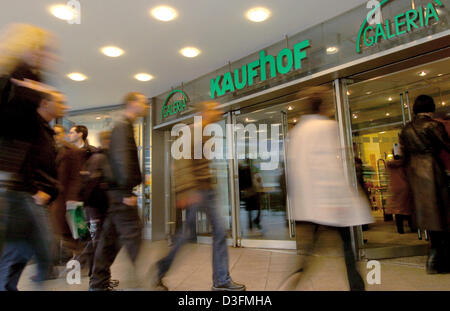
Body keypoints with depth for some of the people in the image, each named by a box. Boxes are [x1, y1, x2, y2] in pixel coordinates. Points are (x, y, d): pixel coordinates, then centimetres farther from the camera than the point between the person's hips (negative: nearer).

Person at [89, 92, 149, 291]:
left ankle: (98, 284, 24)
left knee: (110, 238, 14)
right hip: (121, 192, -10)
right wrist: (126, 192, -23)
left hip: (117, 193, 10)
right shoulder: (123, 127, -10)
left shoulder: (124, 127, 21)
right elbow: (121, 159, -21)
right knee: (133, 237, -6)